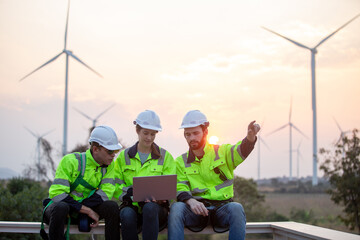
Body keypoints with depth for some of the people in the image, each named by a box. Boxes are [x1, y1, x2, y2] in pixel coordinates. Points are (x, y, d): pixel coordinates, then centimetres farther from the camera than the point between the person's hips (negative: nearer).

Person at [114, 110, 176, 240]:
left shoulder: (165, 156, 12)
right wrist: (133, 193, -15)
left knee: (150, 208, -37)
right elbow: (116, 187, 6)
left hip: (155, 206, 0)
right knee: (127, 214, -35)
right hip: (131, 206, 1)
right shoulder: (124, 156, 14)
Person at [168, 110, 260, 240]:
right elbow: (180, 189, 2)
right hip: (196, 210, 1)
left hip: (222, 207, -1)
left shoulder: (222, 151, 9)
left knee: (236, 208, -34)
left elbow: (241, 150, -12)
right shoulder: (180, 162, 13)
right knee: (176, 208, -30)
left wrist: (250, 137, -36)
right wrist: (190, 201, -22)